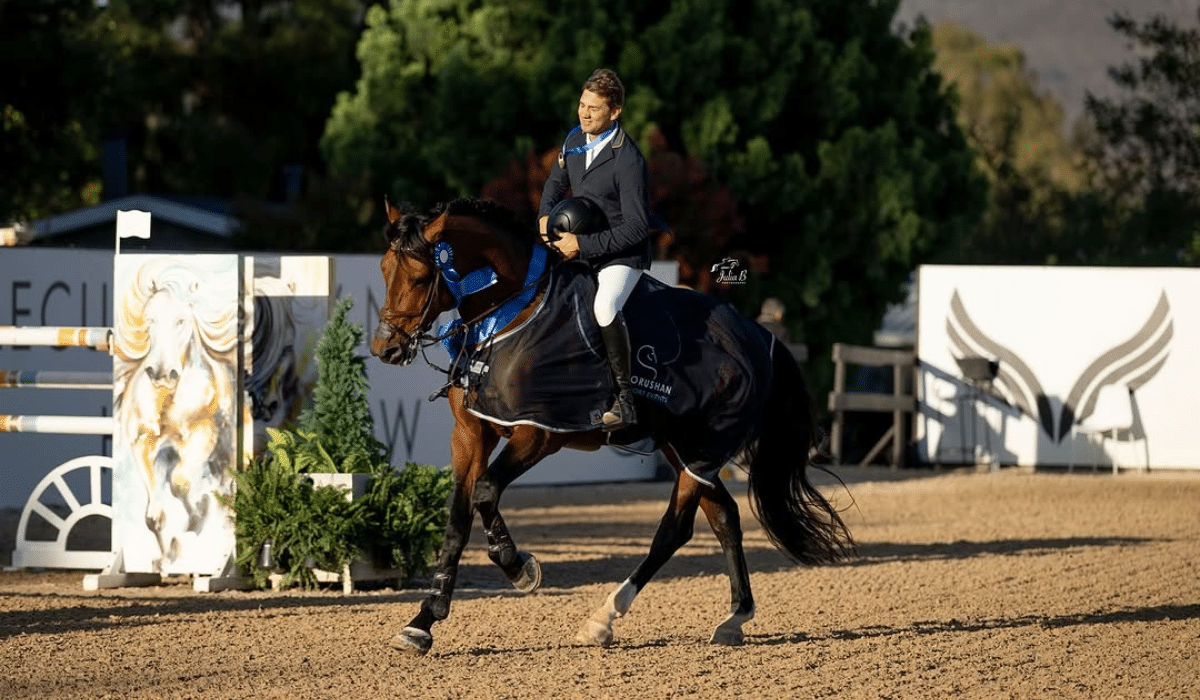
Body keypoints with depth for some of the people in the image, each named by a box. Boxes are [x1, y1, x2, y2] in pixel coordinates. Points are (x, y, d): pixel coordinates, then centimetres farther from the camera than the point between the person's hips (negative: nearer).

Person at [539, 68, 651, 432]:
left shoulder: (627, 160, -23)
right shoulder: (575, 140, 1)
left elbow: (637, 226, -24)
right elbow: (556, 183, 20)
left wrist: (583, 244, -24)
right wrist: (546, 216, -1)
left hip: (623, 255, -9)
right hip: (581, 250, 9)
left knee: (605, 308, -34)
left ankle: (624, 400, -26)